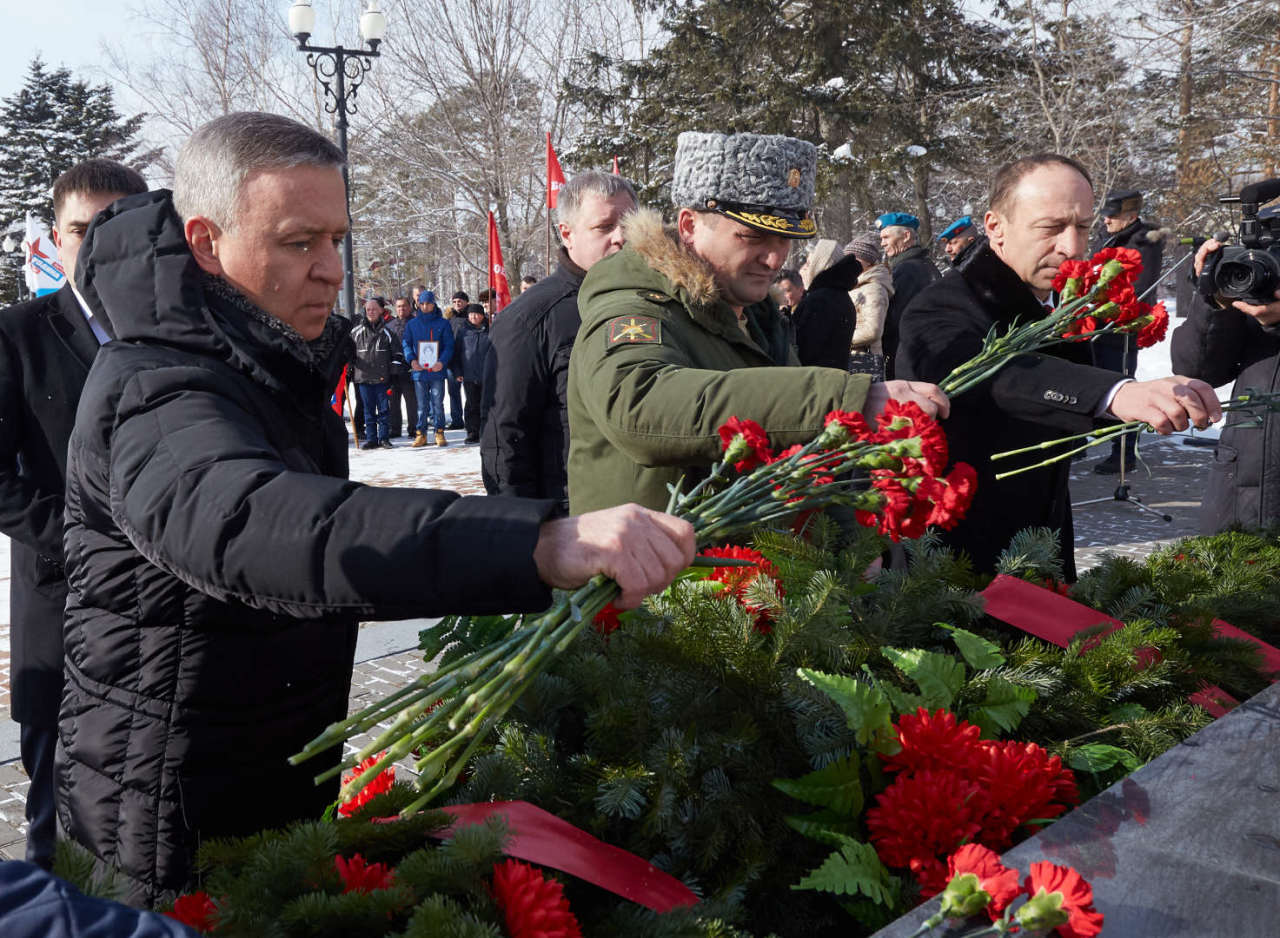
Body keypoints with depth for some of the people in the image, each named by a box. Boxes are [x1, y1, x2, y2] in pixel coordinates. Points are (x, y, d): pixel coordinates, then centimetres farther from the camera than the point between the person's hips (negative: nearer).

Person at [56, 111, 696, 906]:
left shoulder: (273, 363, 4)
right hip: (188, 822, -8)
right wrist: (543, 546, -62)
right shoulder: (157, 393, -28)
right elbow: (256, 525, -50)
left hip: (284, 775, 8)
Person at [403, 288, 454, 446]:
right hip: (419, 371, 2)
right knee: (422, 404, 7)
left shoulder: (443, 323, 3)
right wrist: (411, 359, -10)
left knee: (437, 402, 1)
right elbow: (407, 344, 9)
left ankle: (439, 432, 8)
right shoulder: (412, 324, 10)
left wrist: (442, 362, -16)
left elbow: (449, 346, 0)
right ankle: (421, 433, 12)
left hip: (437, 371, -2)